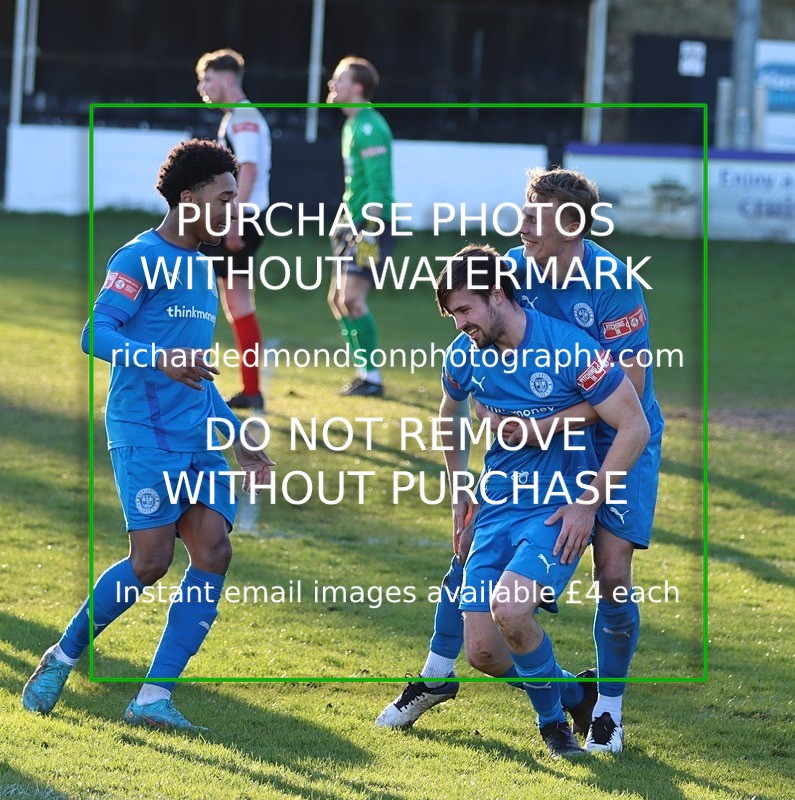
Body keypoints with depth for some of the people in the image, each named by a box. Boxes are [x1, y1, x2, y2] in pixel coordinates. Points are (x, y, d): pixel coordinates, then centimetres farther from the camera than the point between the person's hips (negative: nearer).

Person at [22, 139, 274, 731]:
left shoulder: (204, 271, 21)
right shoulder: (142, 258, -5)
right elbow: (96, 335, -15)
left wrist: (242, 440, 29)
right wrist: (160, 359, -31)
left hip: (200, 442, 8)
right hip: (144, 435, -8)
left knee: (213, 552, -8)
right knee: (152, 560, -14)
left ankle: (154, 698, -6)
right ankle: (62, 659, 8)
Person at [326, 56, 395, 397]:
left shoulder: (369, 128, -15)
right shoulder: (352, 125, 16)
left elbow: (377, 184, -20)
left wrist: (370, 233, -24)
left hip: (372, 226, -11)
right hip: (355, 225, 11)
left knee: (352, 298, -13)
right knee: (338, 299, 11)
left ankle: (372, 377, -6)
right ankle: (364, 373, 17)